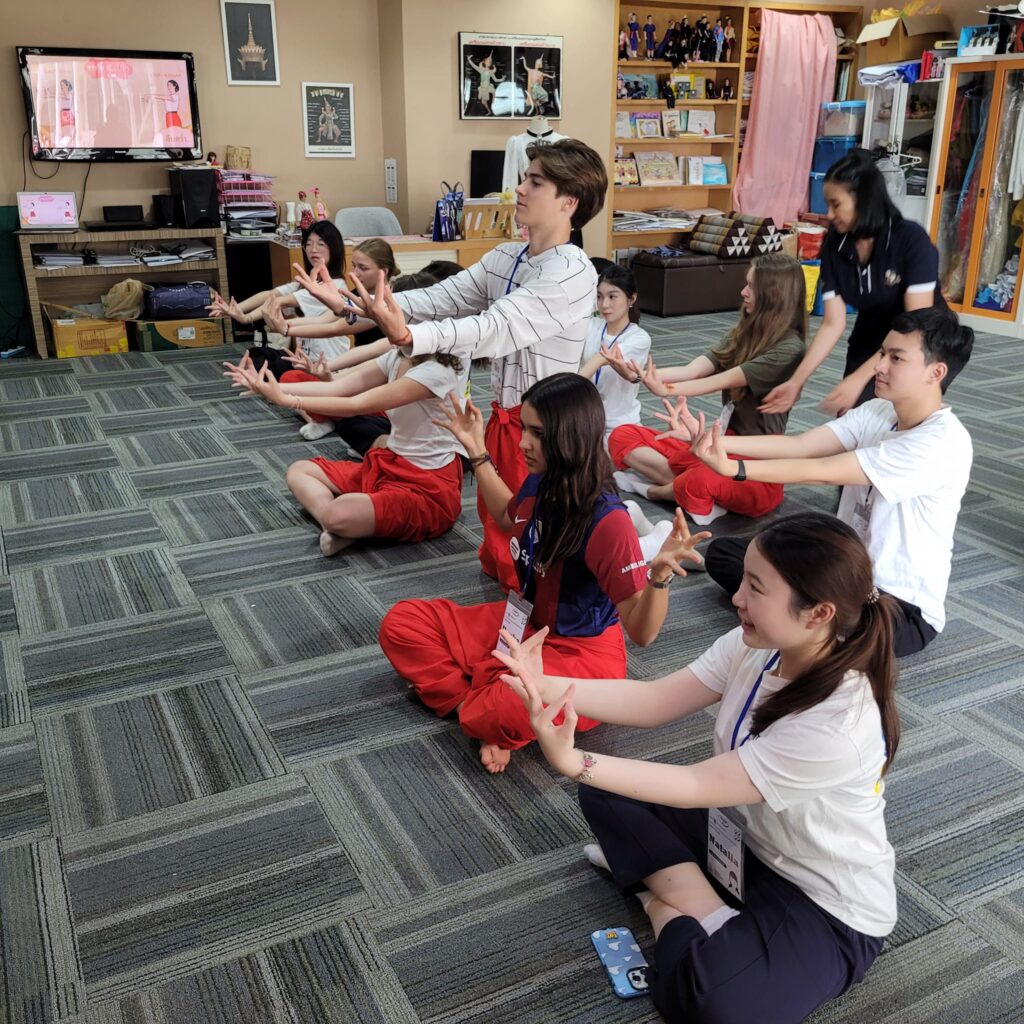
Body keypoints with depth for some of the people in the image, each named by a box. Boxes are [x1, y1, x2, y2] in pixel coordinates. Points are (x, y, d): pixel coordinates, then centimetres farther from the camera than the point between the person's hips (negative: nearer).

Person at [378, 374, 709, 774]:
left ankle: (476, 714, -3)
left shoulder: (608, 521, -29)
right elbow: (510, 520, 19)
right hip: (522, 623, 7)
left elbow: (641, 631, -27)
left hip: (581, 652, -7)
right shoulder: (539, 483, -9)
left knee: (509, 710, -38)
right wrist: (477, 452, 12)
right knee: (401, 624, -1)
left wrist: (660, 574, -46)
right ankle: (479, 706, -10)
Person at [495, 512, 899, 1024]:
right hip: (745, 834, 7)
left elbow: (695, 786, -31)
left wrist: (572, 762, -37)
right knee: (606, 793, 1)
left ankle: (666, 902, -3)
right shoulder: (753, 646, -13)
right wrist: (546, 685, -27)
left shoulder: (841, 724, -34)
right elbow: (653, 701, -14)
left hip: (827, 908, -7)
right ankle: (710, 913, -5)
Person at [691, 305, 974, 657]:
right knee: (723, 554, 2)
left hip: (903, 606, -8)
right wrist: (716, 440, -25)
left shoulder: (943, 443, -25)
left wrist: (733, 468, -34)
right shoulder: (876, 412, -1)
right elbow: (798, 445, -12)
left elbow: (824, 471, -29)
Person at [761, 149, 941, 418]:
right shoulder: (833, 246, -11)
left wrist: (858, 378, -35)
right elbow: (832, 324, -12)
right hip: (869, 343, 4)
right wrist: (797, 381, -21)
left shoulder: (912, 240, -24)